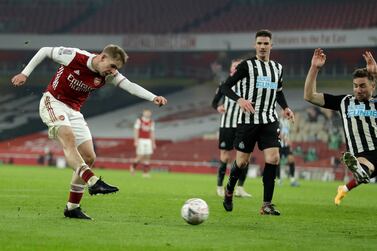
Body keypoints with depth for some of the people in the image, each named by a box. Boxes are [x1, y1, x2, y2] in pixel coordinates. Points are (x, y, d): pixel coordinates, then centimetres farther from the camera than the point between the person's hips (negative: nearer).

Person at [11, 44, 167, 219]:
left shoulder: (108, 76, -6)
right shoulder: (74, 57, -19)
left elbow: (130, 86, -18)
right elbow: (44, 51, -7)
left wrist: (153, 98, -33)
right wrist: (25, 73, -6)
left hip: (74, 110, 6)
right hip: (52, 102, -6)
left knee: (89, 157, -2)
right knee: (69, 138, -32)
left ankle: (72, 208, 6)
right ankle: (93, 182, -47)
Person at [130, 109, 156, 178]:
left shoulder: (151, 122, 10)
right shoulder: (139, 121, -5)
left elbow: (152, 133, 14)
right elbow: (136, 131, -8)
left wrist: (153, 143, 11)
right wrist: (136, 141, -16)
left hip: (148, 141, 5)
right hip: (140, 140, -5)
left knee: (147, 156, -1)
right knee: (140, 156, -9)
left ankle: (145, 172, 3)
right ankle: (133, 166, 18)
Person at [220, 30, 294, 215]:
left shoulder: (277, 68, 12)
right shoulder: (247, 65, -4)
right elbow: (225, 86, -6)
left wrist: (285, 107, 10)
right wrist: (239, 99, -23)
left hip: (269, 121, 4)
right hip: (248, 120, -4)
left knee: (273, 159, -11)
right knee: (242, 161, 3)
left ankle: (266, 205, -6)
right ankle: (229, 190, 33)